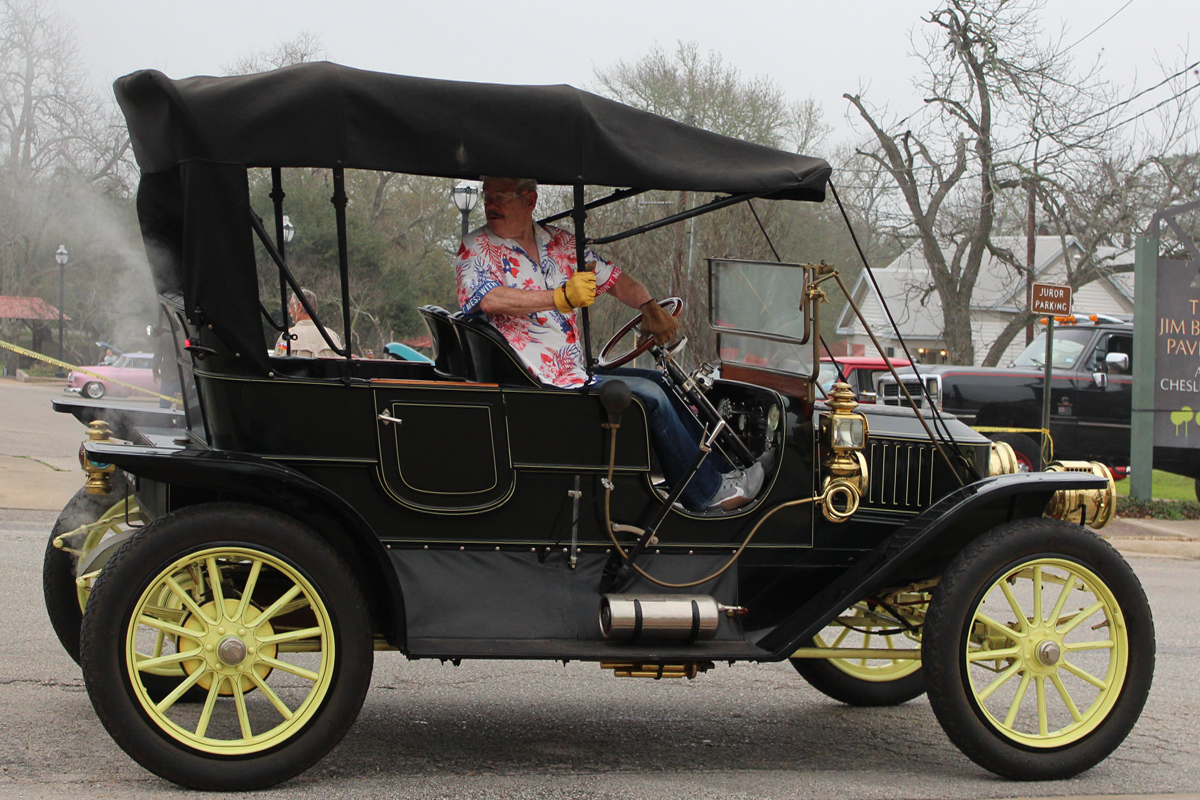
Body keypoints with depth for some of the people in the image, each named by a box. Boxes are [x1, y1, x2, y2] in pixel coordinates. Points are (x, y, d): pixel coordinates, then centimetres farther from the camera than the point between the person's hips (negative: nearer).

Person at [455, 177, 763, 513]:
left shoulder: (559, 242, 12)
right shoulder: (477, 248, -8)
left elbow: (614, 279, 13)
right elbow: (488, 299, -27)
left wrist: (649, 307, -7)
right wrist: (560, 298, -35)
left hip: (575, 372, 8)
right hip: (538, 385, -8)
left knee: (659, 382, 12)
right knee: (649, 396, -11)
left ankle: (722, 470, 23)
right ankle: (707, 493, 3)